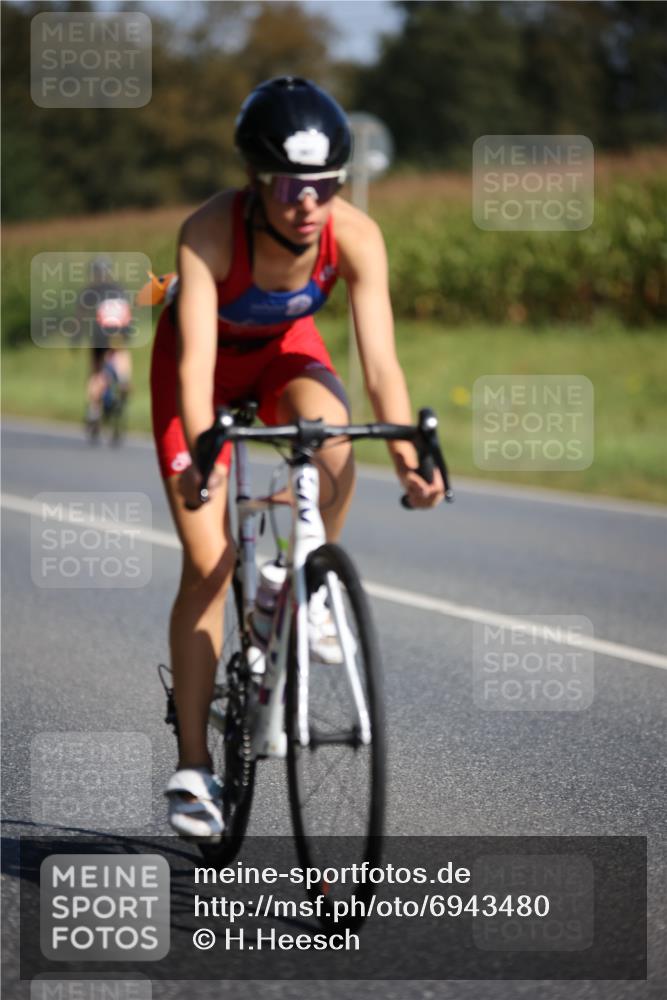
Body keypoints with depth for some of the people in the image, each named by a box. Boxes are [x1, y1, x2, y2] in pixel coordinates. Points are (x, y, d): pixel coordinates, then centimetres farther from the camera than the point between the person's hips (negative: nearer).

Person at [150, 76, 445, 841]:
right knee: (206, 563, -9)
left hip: (287, 349, 2)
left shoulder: (356, 237, -31)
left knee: (333, 436, -34)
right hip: (210, 359, -2)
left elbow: (380, 360, -34)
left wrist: (407, 455, -49)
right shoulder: (210, 232, -37)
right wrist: (200, 454, -60)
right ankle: (192, 767, -2)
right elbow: (196, 358, -44)